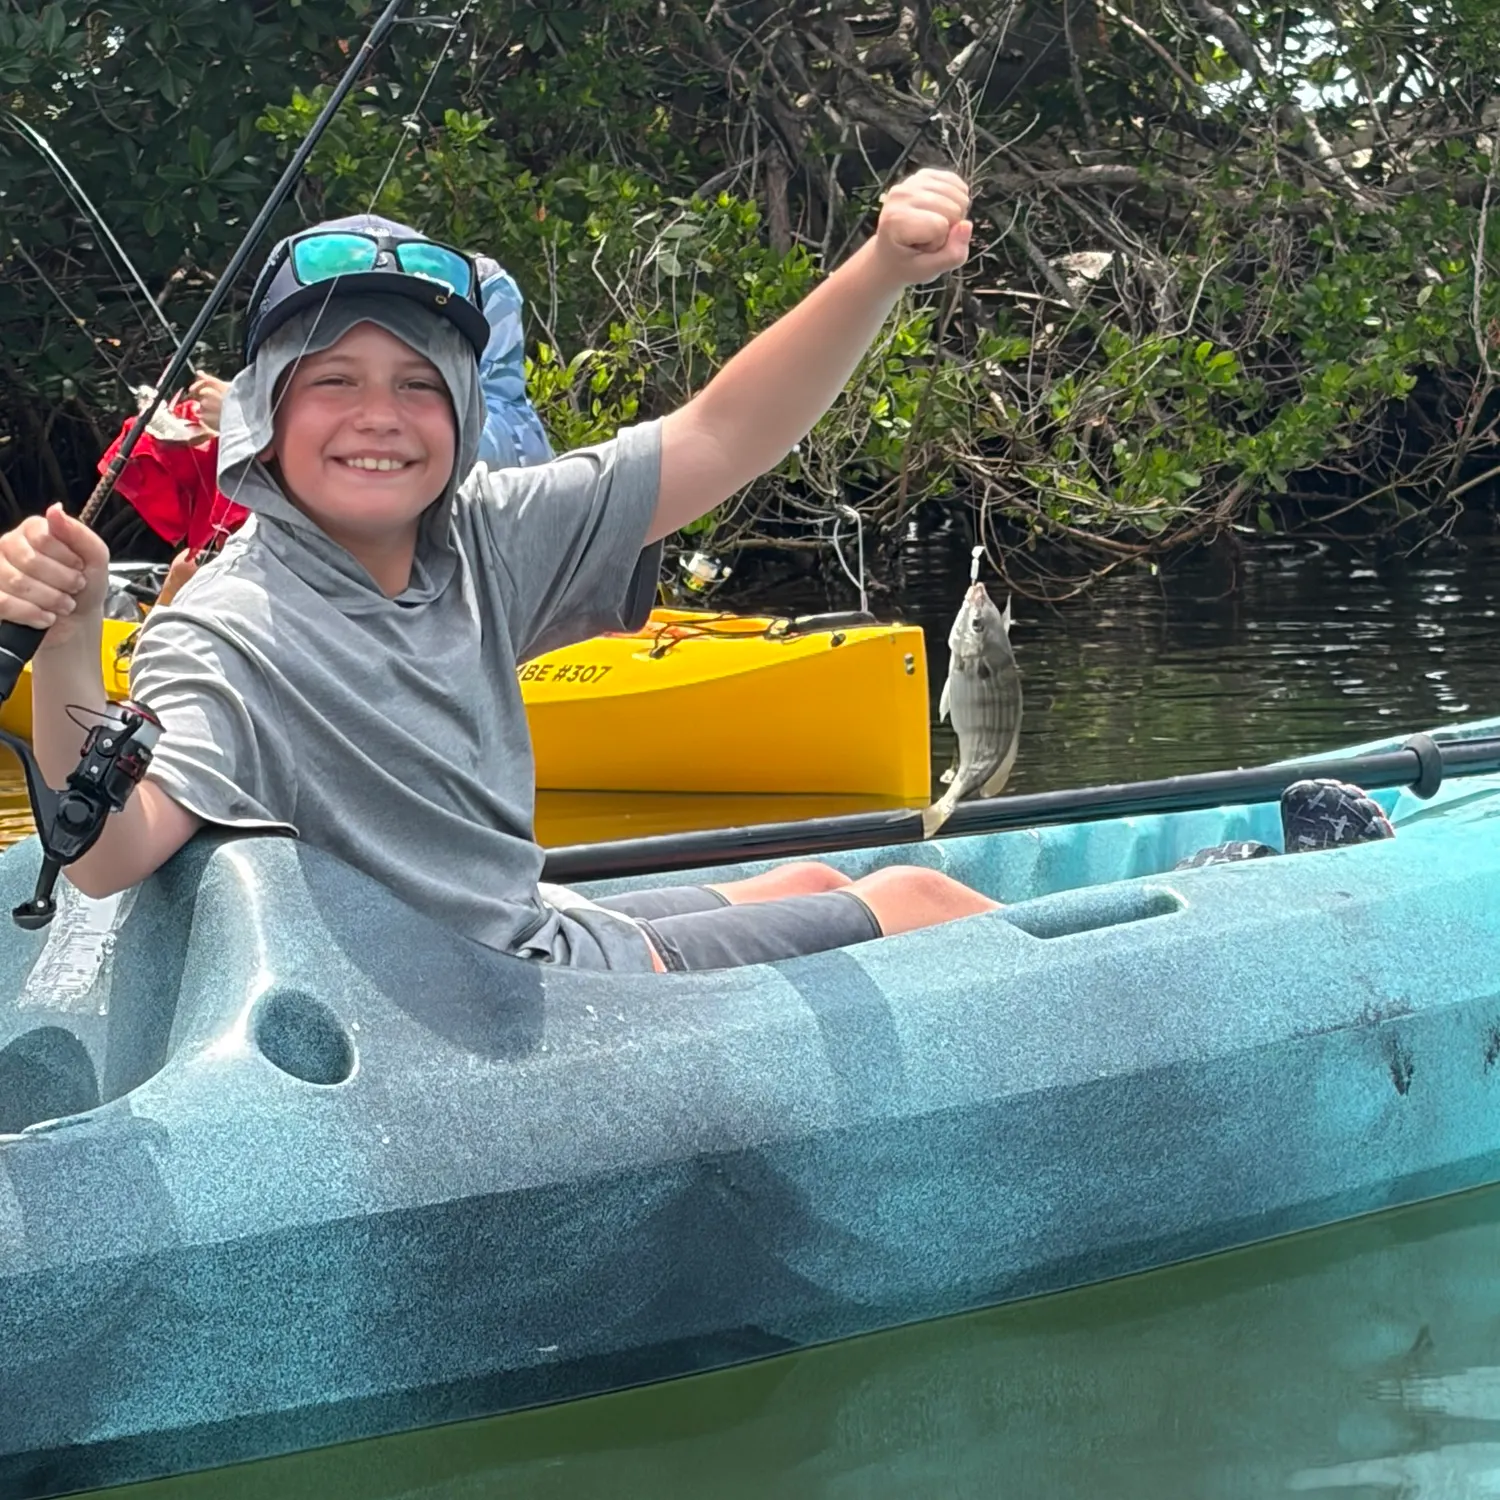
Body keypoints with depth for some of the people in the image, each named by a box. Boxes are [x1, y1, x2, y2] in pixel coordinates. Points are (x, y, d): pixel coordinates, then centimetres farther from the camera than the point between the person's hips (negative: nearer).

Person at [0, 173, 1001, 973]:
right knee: (913, 902, 3)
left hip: (547, 935, 7)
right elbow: (110, 857, -39)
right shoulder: (230, 639, -24)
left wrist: (886, 270, -20)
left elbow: (720, 438, -6)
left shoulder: (477, 543, -2)